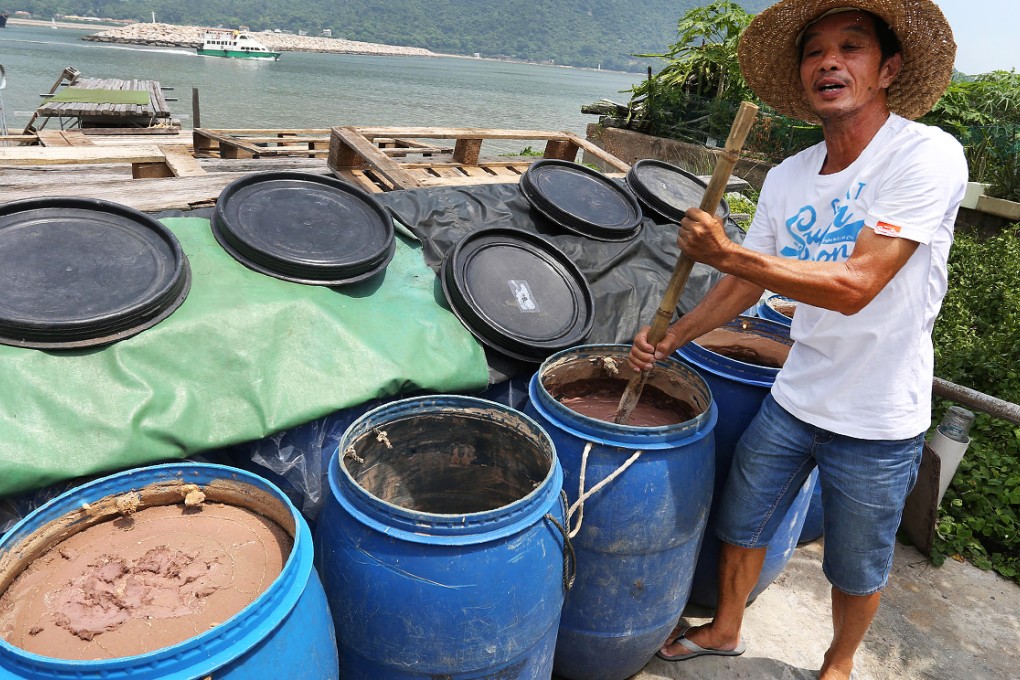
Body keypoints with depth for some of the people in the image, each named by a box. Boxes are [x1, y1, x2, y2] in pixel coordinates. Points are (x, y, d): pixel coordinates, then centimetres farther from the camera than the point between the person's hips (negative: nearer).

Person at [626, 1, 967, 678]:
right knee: (741, 524, 18)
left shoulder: (929, 156, -19)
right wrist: (669, 340, 0)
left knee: (856, 569, 17)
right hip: (793, 399, 5)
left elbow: (854, 285, -29)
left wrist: (725, 251, -28)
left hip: (877, 425, -4)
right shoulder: (787, 178, -1)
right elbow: (744, 285, 8)